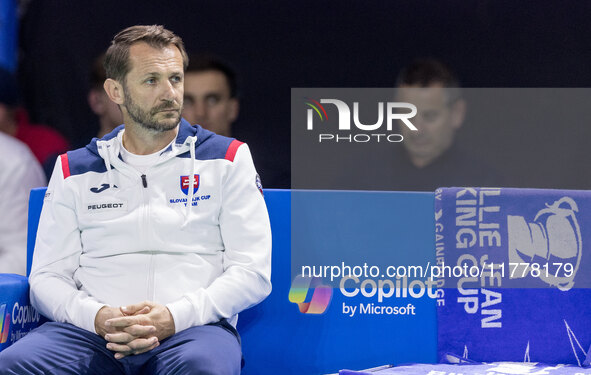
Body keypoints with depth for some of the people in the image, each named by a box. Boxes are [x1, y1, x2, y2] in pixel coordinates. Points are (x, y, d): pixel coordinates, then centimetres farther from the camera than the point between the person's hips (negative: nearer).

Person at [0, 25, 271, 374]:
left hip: (194, 327, -2)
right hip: (92, 332, 2)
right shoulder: (74, 171, 18)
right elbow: (48, 277, 14)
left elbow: (253, 271, 4)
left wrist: (174, 317, -13)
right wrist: (97, 317, -10)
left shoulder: (228, 159, 12)